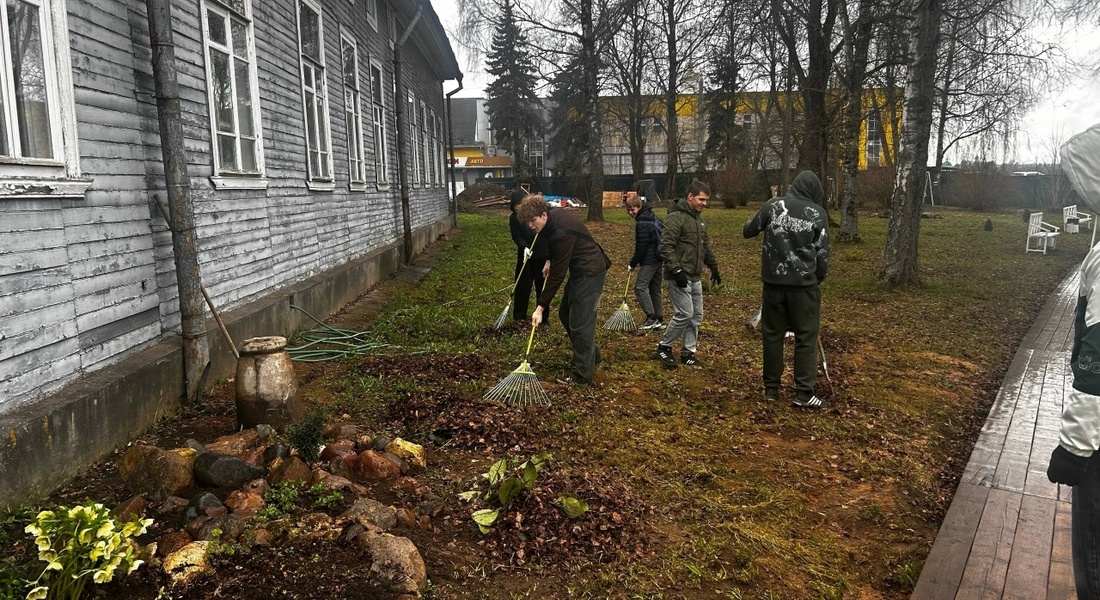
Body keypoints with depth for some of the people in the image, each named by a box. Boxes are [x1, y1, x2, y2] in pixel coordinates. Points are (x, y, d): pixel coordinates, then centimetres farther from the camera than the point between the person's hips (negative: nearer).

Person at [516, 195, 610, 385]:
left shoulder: (562, 232, -31)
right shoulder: (554, 218, -2)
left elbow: (557, 275, -28)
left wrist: (541, 307, -25)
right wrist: (549, 260, 7)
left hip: (590, 273, -10)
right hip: (580, 269, 10)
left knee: (580, 322, -9)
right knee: (565, 313, 18)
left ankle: (583, 375, 0)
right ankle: (591, 354, 32)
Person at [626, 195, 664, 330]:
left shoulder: (642, 223, -17)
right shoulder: (653, 217, 14)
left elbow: (641, 247, -17)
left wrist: (632, 264, -4)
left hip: (649, 260, -10)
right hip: (658, 259, 10)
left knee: (640, 287, -9)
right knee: (655, 289, 13)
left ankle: (652, 318, -13)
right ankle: (659, 320, 15)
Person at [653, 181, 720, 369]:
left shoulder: (699, 218, 15)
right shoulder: (676, 217, -14)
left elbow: (705, 246, 25)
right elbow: (666, 247, -19)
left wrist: (713, 267, 25)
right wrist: (676, 271, -24)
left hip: (694, 277, 9)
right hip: (680, 277, -9)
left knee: (696, 316, 10)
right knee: (685, 314, -10)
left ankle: (687, 353, 20)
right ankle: (663, 348, 7)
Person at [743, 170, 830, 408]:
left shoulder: (773, 205, 3)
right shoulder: (817, 213, -1)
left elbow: (748, 231, 15)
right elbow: (823, 253, 0)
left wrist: (765, 224, 36)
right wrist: (819, 278, 15)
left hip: (773, 280, 2)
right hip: (804, 283, -2)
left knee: (772, 334, 11)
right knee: (806, 337, 4)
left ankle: (771, 388, 16)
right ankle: (804, 393, 3)